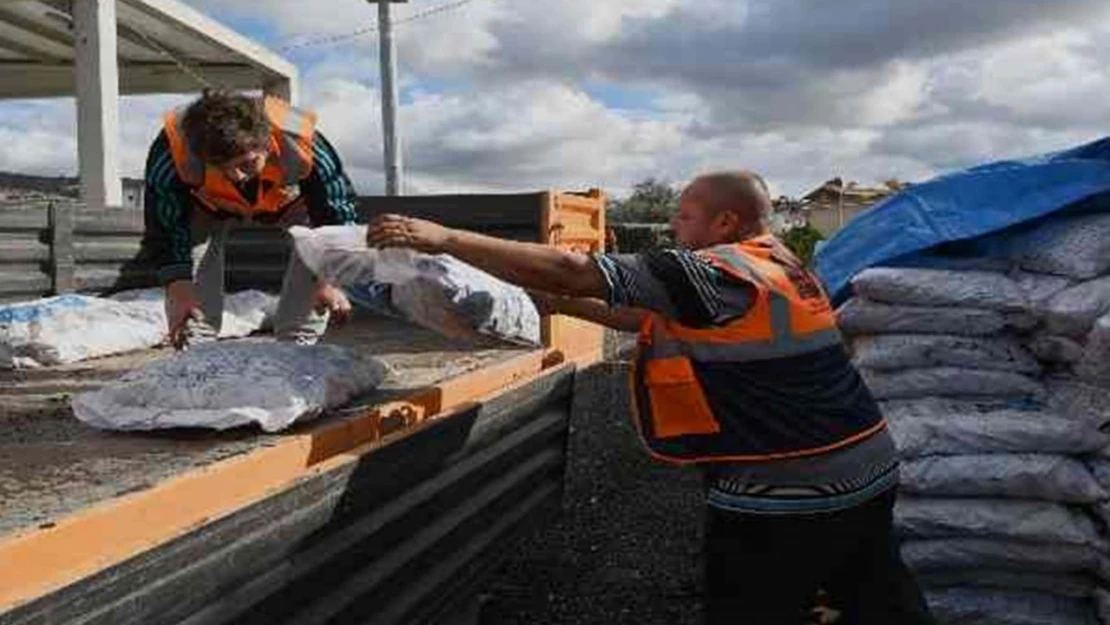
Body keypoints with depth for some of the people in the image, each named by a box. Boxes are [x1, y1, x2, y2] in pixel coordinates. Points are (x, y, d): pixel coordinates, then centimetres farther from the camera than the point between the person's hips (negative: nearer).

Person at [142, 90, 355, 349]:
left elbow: (338, 211, -29)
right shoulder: (172, 149, -41)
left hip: (288, 201, 0)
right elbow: (165, 228, -27)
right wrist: (179, 289, -35)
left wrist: (328, 279, -36)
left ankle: (298, 345, -4)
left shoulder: (301, 143, -43)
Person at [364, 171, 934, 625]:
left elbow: (567, 270, -20)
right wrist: (566, 305, 16)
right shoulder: (778, 267, 11)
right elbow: (660, 323, 18)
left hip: (784, 494, -9)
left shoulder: (713, 273, -17)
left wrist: (445, 239, -14)